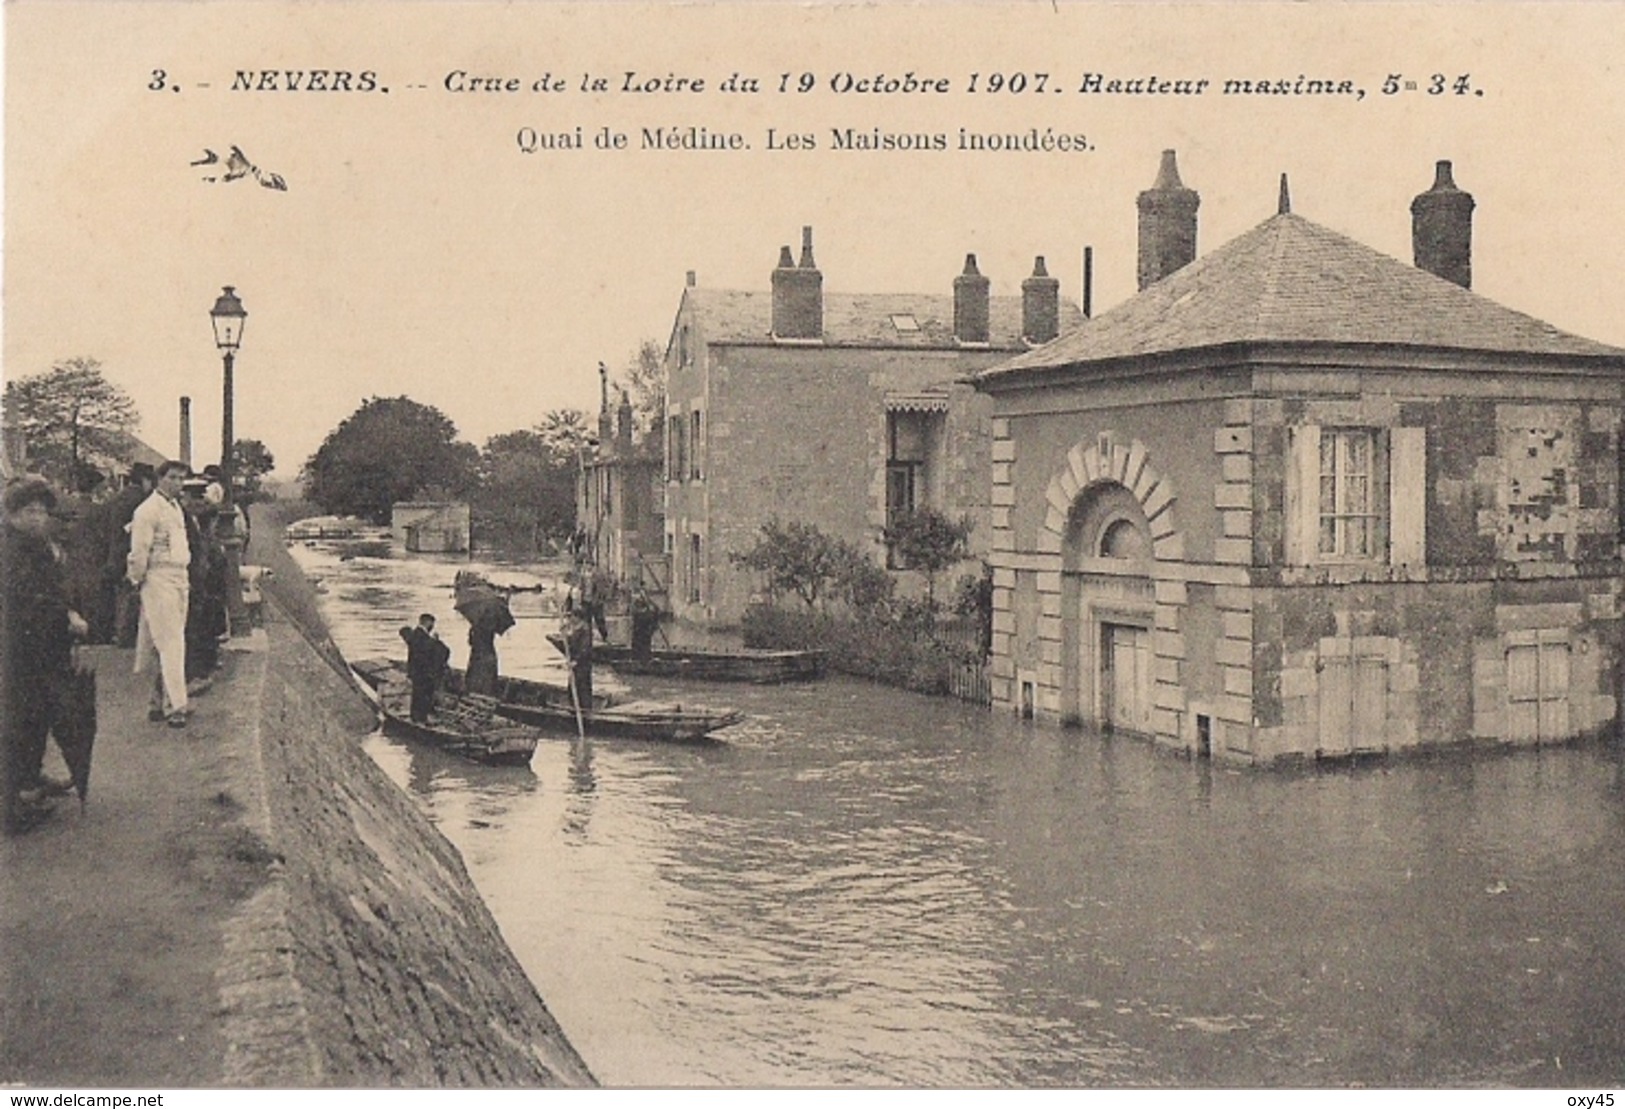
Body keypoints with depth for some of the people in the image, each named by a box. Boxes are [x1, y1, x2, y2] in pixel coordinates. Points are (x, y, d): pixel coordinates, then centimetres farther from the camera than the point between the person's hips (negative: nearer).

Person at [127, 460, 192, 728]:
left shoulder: (176, 507, 17)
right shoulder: (148, 510, -11)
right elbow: (139, 552, -11)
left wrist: (185, 579, 14)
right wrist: (138, 580, -4)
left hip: (179, 579, 8)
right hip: (158, 579, -8)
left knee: (173, 643, 10)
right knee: (170, 644, -10)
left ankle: (159, 702, 17)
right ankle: (175, 707, -10)